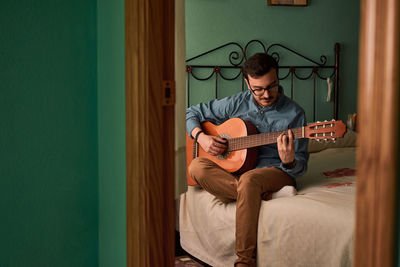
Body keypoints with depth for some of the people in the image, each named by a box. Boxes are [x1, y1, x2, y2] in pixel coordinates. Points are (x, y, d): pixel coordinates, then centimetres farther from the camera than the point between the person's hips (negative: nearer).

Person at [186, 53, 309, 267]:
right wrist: (201, 136, -6)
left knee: (248, 179, -39)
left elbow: (300, 167, -4)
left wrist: (289, 161, -29)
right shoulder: (237, 103, 5)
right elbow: (192, 113, 15)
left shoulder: (294, 114, -4)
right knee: (197, 167, -25)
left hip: (276, 171, -4)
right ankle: (268, 195, -27)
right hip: (232, 170, 4)